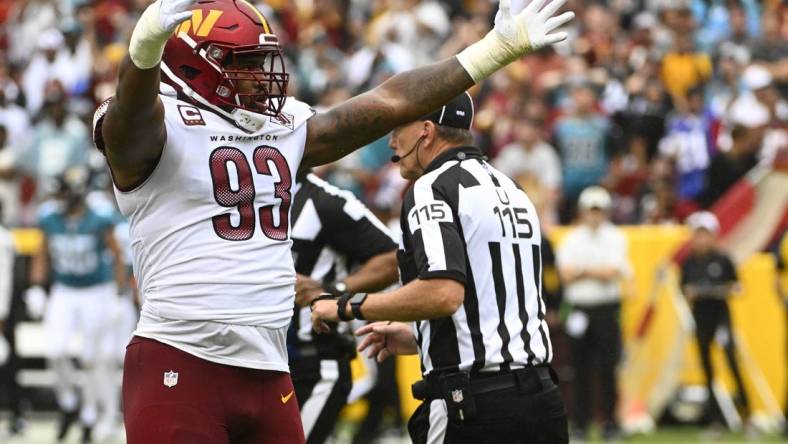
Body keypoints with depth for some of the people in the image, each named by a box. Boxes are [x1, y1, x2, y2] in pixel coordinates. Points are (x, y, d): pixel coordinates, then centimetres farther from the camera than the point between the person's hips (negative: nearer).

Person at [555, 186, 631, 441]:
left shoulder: (615, 238, 4)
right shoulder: (571, 240, 9)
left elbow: (612, 271, -9)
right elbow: (567, 275, -4)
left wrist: (583, 270, -5)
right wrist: (598, 272, -8)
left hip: (607, 308, -2)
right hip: (579, 311, 2)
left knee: (608, 368, -4)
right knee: (580, 369, 2)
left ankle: (610, 422, 2)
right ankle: (580, 423, 7)